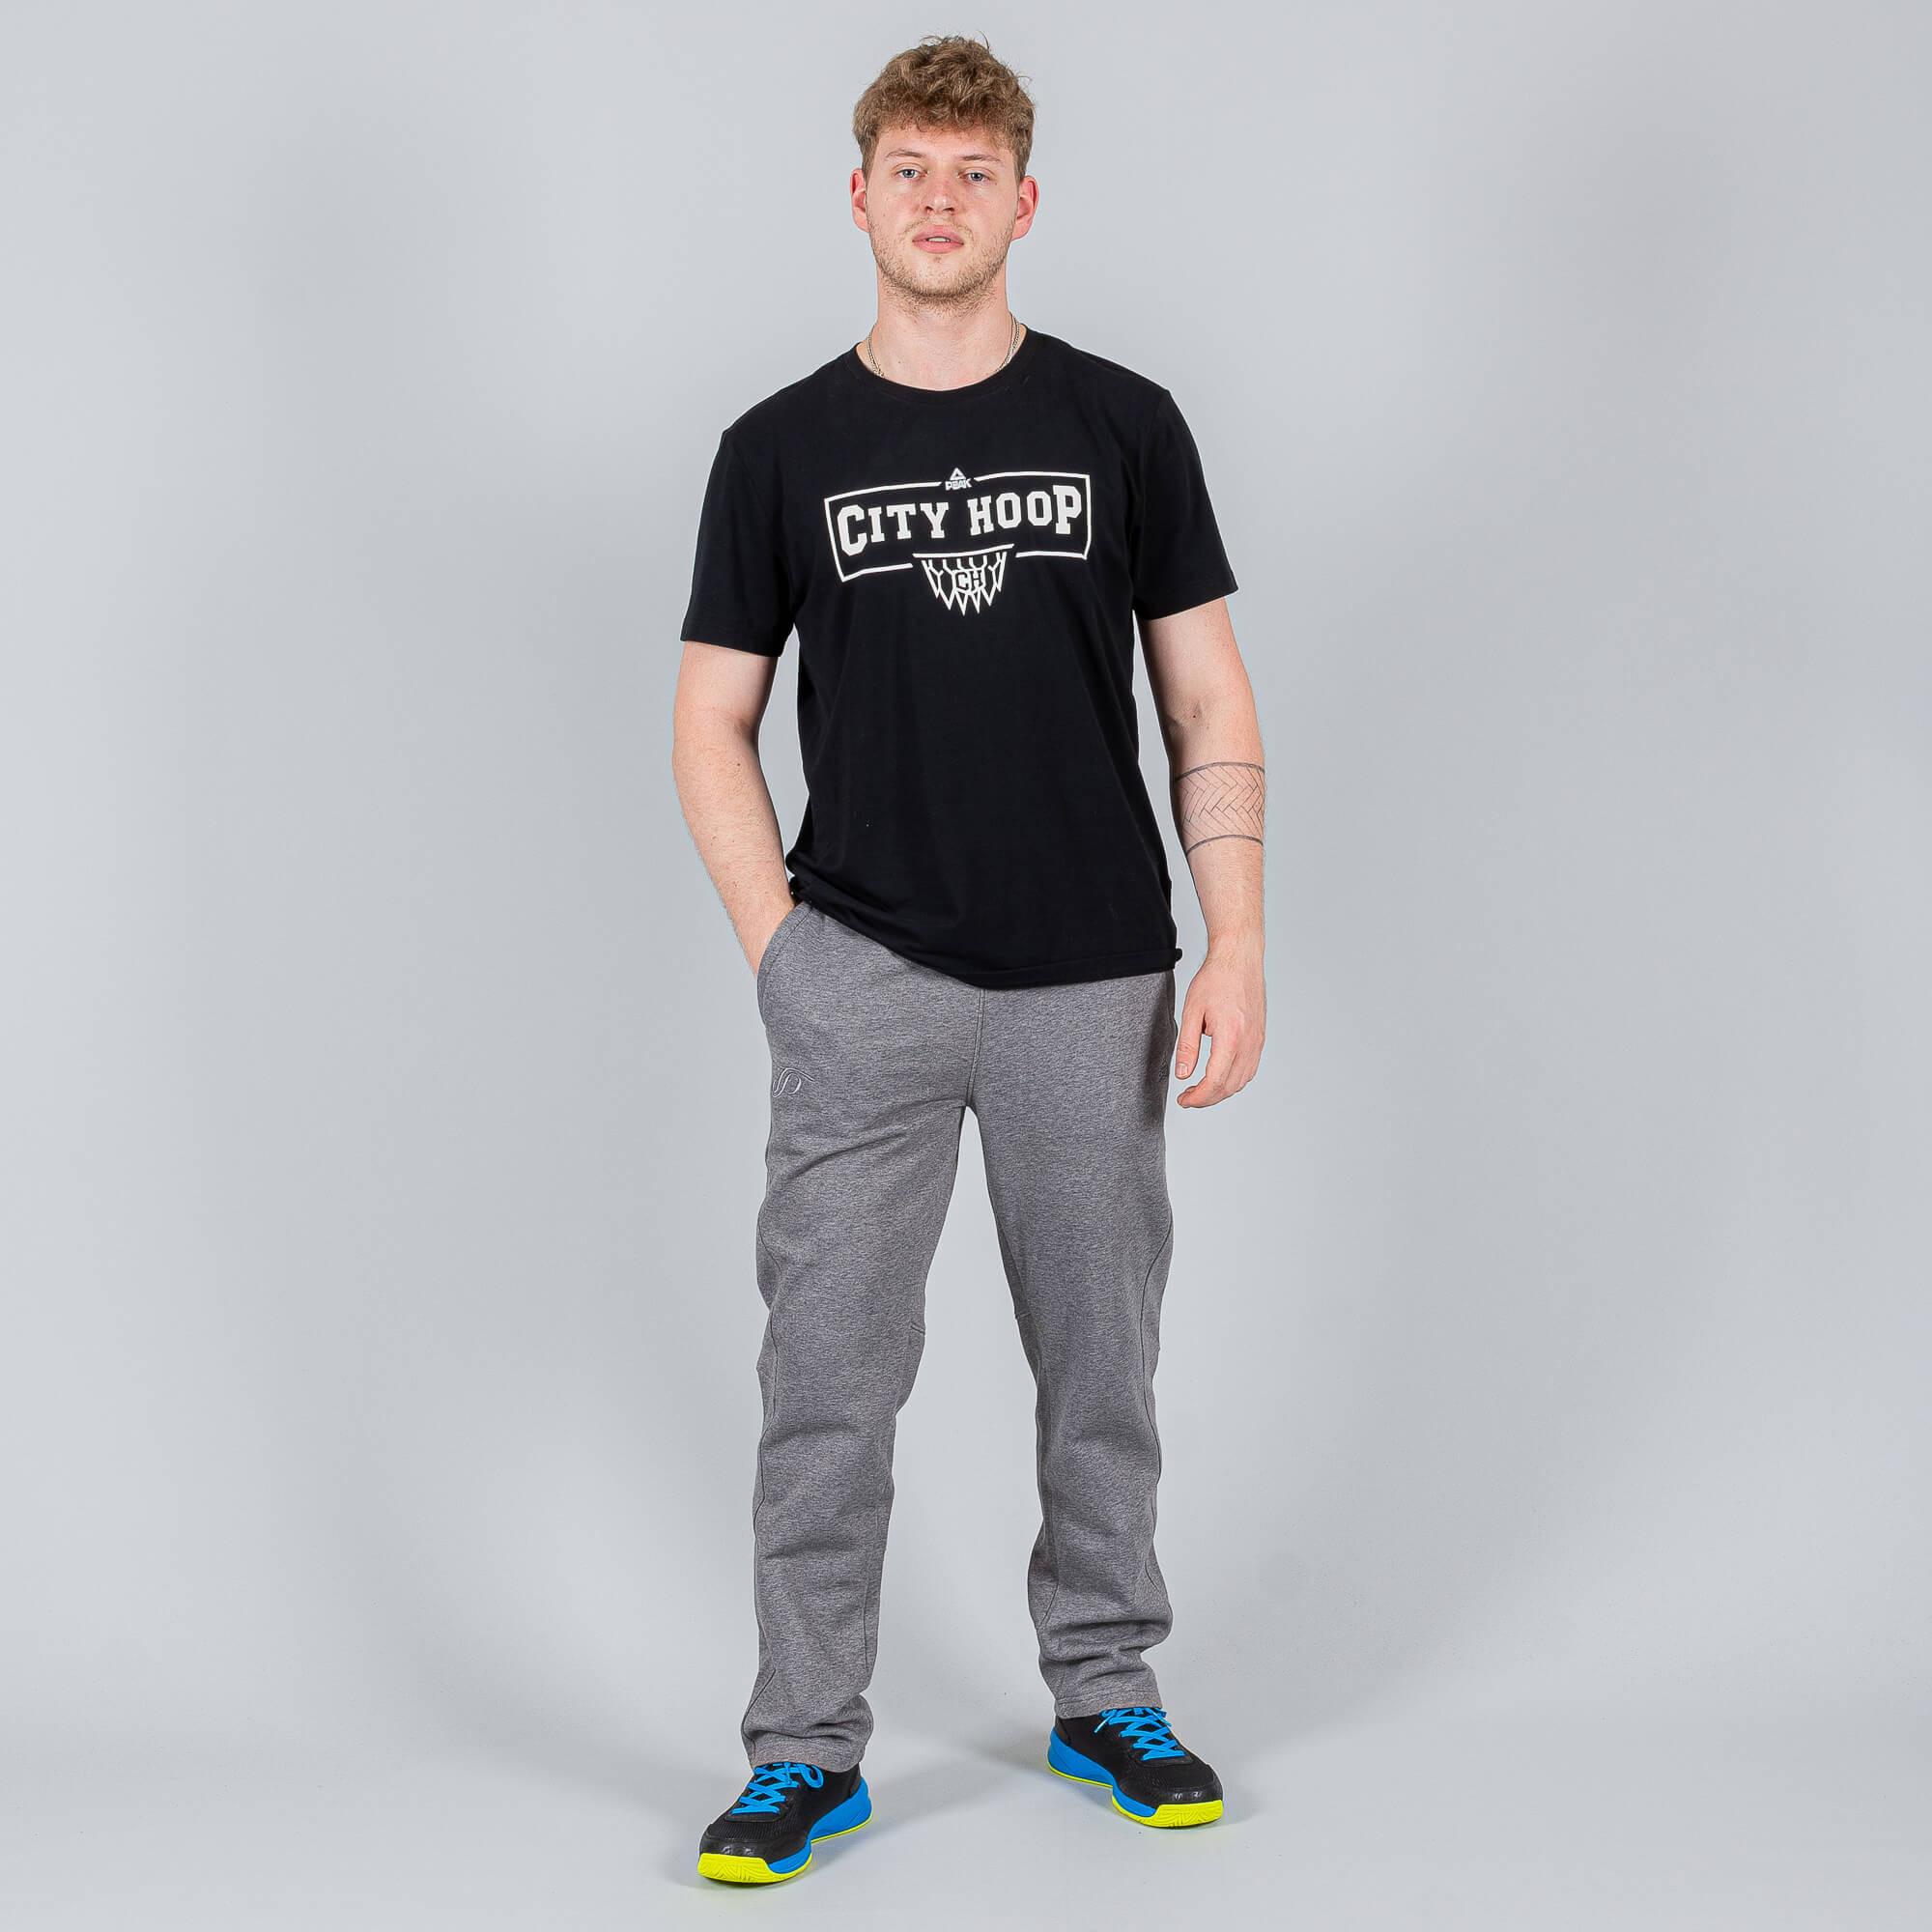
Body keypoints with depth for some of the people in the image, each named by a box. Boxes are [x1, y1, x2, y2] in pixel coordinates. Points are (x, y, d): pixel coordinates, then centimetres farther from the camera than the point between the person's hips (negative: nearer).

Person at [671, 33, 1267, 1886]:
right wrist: (780, 944, -5)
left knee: (1101, 1363, 11)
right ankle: (808, 1747, 9)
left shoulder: (1123, 425, 3)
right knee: (827, 1371, -2)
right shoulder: (780, 448, 3)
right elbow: (712, 721, 5)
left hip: (1093, 982, 1)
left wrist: (1237, 941, -5)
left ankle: (1105, 1696, 28)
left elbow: (1209, 704, 4)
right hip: (862, 980, -1)